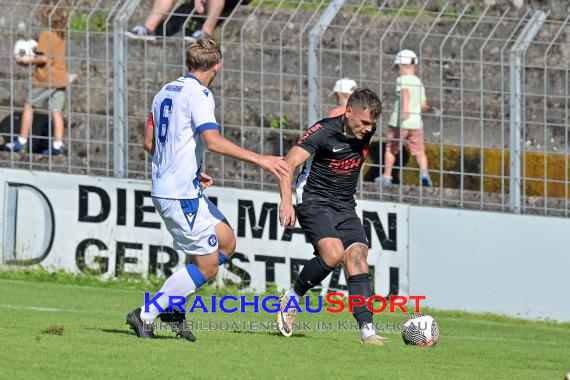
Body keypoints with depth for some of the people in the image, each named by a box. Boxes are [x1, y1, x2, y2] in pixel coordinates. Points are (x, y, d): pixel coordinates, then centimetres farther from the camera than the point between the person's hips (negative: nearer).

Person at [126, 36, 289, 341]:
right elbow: (213, 141, -26)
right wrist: (259, 159, -24)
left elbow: (150, 142, 19)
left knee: (226, 241, 15)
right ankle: (146, 315, -4)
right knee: (207, 266, -5)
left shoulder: (166, 92, 14)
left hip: (164, 187, 10)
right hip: (182, 194, -10)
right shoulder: (198, 94, -13)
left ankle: (172, 303, 13)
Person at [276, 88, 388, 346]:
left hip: (345, 208, 6)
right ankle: (291, 298, -3)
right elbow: (289, 163, -26)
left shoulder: (367, 131, 2)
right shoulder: (324, 132, -18)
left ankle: (367, 329, -18)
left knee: (357, 257, -12)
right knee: (333, 253, -26)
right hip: (314, 202, -6)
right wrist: (286, 201, -38)